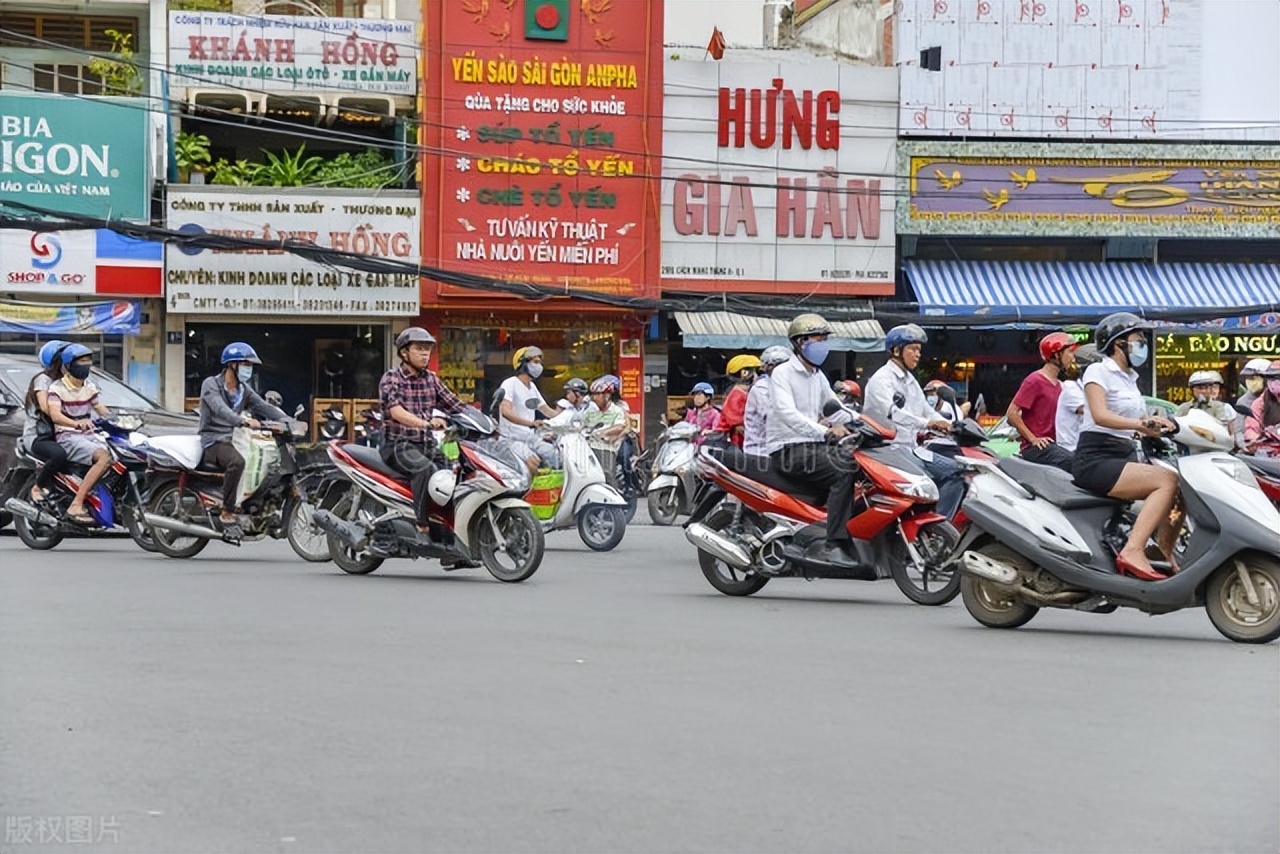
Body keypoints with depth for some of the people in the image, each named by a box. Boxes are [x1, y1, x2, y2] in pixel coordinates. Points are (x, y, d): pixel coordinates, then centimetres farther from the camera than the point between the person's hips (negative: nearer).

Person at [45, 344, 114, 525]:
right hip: (68, 438, -7)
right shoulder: (57, 387, -9)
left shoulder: (89, 386, 13)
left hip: (90, 435, 7)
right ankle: (76, 505, -36)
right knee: (104, 458, -33)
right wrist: (76, 424, -43)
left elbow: (99, 408, 23)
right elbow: (54, 415, -24)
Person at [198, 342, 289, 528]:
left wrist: (288, 421, -14)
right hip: (214, 441, -8)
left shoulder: (244, 389, 15)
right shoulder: (211, 384, -7)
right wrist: (244, 420, -44)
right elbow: (220, 409, -26)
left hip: (234, 439, 8)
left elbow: (264, 406, 3)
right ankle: (227, 512, -30)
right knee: (237, 461, -35)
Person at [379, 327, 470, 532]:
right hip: (399, 445, -6)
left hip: (427, 444, 6)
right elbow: (396, 412, -23)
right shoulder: (391, 378, -6)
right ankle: (423, 526, -34)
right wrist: (427, 423, -40)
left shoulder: (431, 379, 14)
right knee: (426, 468, -35)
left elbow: (454, 405, 12)